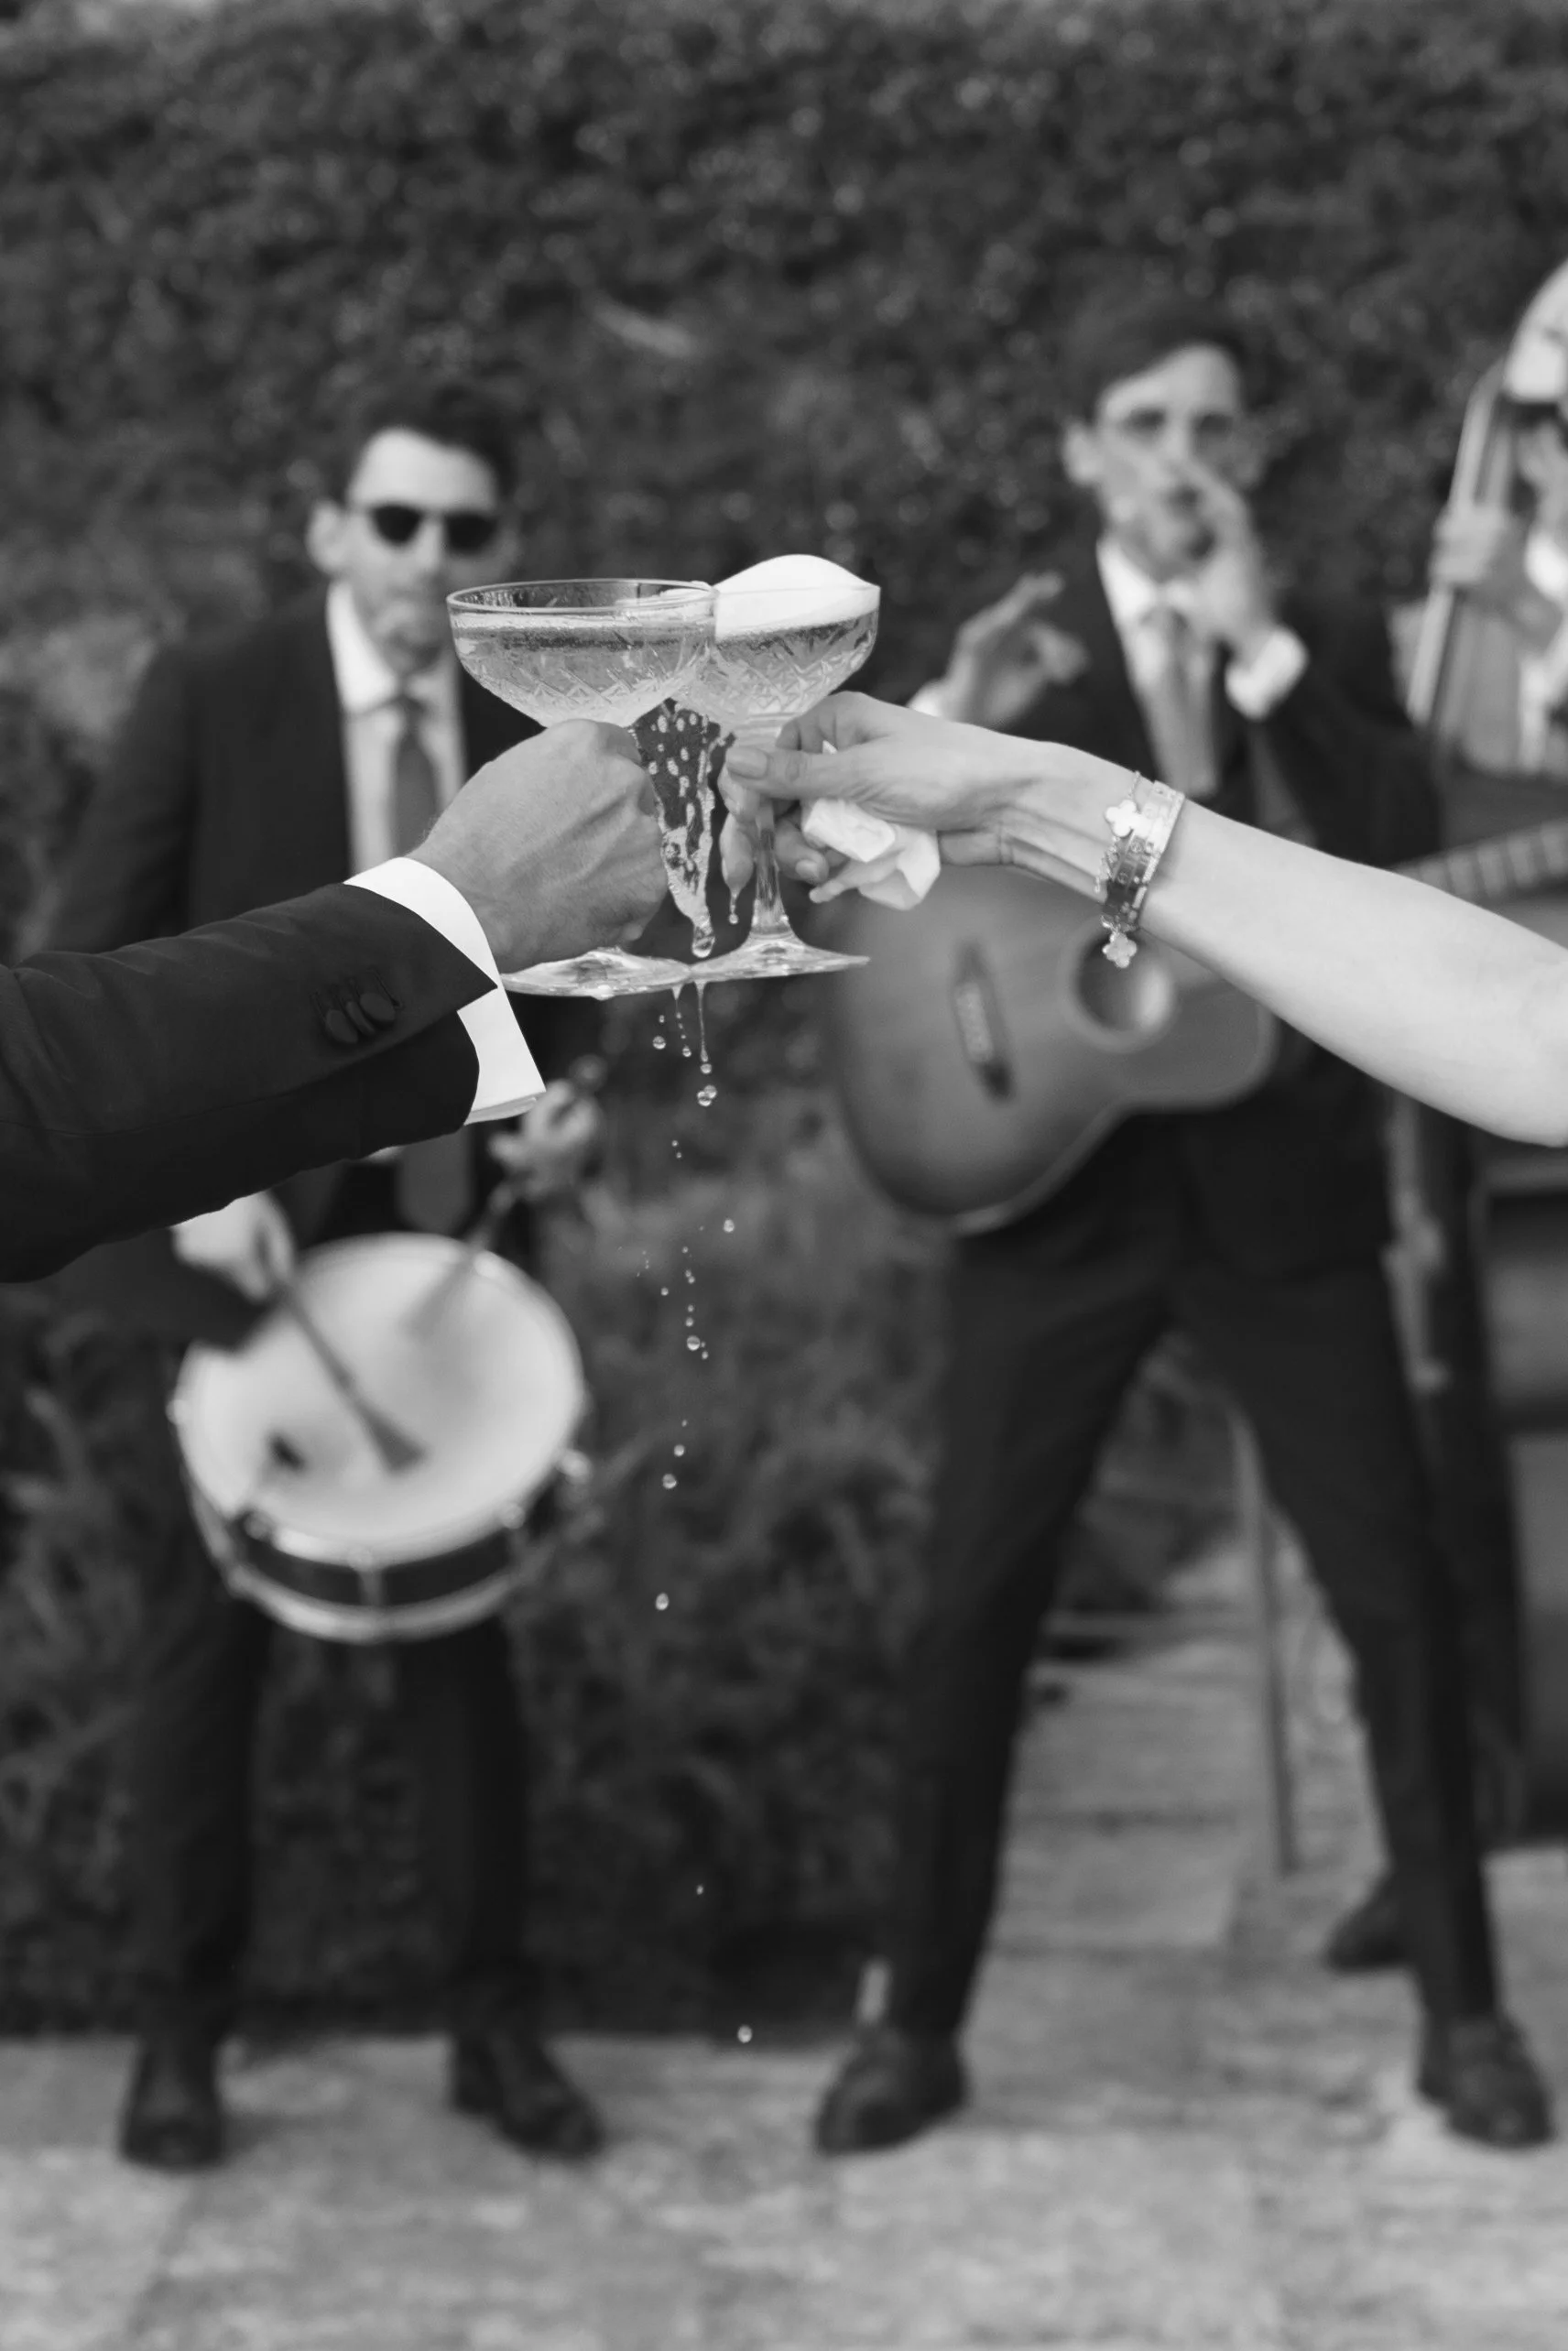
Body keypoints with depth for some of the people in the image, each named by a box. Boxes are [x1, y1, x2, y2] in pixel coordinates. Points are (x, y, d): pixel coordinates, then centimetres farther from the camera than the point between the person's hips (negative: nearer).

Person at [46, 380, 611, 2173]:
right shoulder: (208, 700, -7)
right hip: (255, 1239, -3)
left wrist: (564, 1100, -7)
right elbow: (88, 973, -7)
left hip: (452, 1244, 3)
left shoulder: (533, 739, 3)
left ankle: (492, 2017, 21)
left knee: (460, 1621, 9)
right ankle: (180, 2030, 20)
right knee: (210, 1629, 6)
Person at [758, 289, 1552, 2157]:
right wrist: (952, 733, -25)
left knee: (1399, 1599, 1)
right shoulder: (1014, 652, 4)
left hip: (1283, 1183, 1)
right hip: (1057, 1178, -1)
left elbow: (1404, 848, -11)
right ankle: (918, 2020, 12)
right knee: (972, 1611, -1)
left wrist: (1260, 644, -16)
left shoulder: (1330, 650, 7)